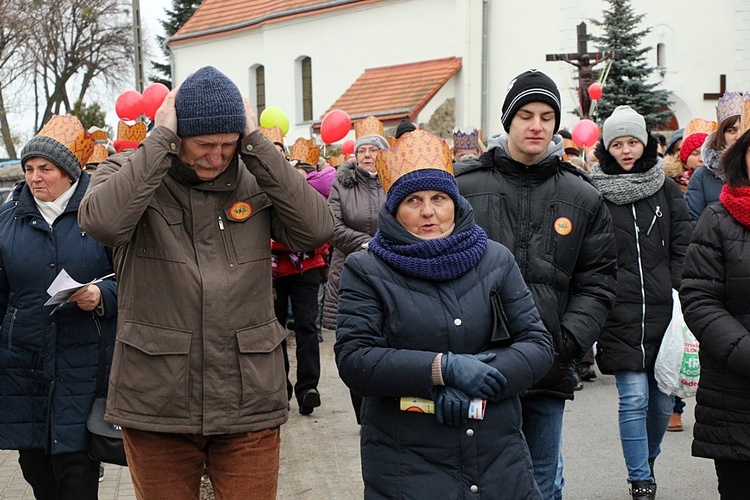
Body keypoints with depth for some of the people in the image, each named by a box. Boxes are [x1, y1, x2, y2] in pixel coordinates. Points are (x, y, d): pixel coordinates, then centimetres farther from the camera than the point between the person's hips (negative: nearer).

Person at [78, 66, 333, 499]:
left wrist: (256, 144, -11)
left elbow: (317, 230, -12)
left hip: (249, 403, 1)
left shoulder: (256, 178, 4)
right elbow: (101, 221, -24)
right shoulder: (131, 172, -2)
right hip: (156, 406, -1)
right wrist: (160, 140, -17)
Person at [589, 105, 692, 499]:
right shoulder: (594, 192, 1)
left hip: (663, 312, 3)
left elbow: (682, 247, 11)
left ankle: (648, 458, 36)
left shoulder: (666, 188, 9)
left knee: (663, 399, 9)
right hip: (620, 315, -3)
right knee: (634, 399, -6)